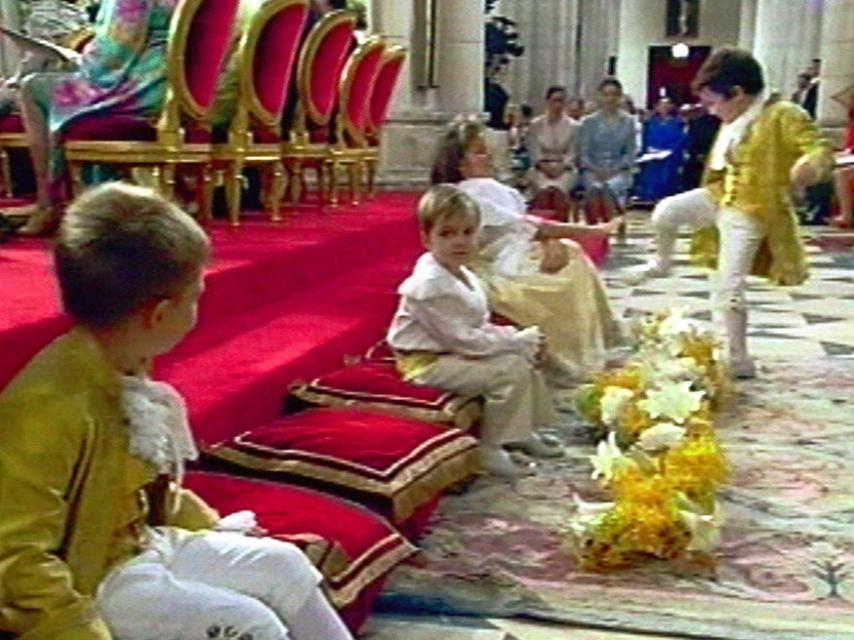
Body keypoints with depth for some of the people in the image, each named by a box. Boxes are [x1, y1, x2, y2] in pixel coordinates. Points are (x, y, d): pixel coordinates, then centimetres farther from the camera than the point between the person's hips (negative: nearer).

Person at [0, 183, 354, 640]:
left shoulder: (124, 371, -1)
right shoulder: (50, 405, -30)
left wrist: (214, 527, 16)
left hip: (145, 543, 9)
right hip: (91, 578, -9)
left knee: (284, 565, 7)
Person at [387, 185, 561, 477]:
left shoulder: (465, 277, 7)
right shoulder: (430, 285, -25)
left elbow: (482, 327, 12)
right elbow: (462, 339, -25)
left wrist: (517, 338, -6)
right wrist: (516, 341, -18)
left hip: (459, 353, 10)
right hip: (429, 363, -10)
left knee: (524, 360, 9)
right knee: (508, 370, -21)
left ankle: (523, 431, 19)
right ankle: (489, 448, -11)